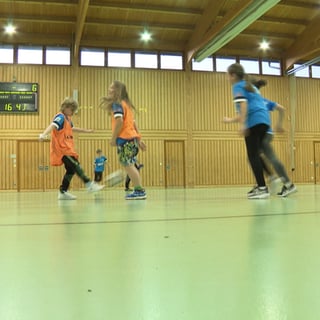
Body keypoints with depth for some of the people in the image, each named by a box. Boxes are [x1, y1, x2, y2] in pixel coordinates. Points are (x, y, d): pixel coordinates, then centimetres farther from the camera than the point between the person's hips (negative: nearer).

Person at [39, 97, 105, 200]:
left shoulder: (67, 118, 18)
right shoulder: (60, 117, -10)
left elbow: (71, 128, 38)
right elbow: (52, 126, -30)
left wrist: (86, 130, 48)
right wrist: (44, 134, -48)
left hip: (67, 149, 10)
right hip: (62, 149, -10)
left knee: (71, 170, 7)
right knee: (75, 165, -15)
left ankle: (63, 192, 11)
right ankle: (89, 184, -16)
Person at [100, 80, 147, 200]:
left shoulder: (117, 104, -5)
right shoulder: (126, 104, 22)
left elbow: (119, 121, -19)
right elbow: (133, 123, 22)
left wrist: (113, 138, -14)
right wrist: (139, 139, 22)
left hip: (124, 138, -9)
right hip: (132, 137, 9)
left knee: (128, 165, -7)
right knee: (130, 165, 13)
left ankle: (139, 191, -8)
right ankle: (139, 191, 13)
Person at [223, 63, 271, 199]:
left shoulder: (238, 86, 4)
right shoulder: (249, 86, 30)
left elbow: (243, 104, -14)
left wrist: (242, 124, -23)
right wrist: (231, 120, 41)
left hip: (254, 122, -9)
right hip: (264, 120, 9)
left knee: (253, 156, -8)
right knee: (255, 155, 14)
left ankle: (262, 188, -14)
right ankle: (260, 186, 14)